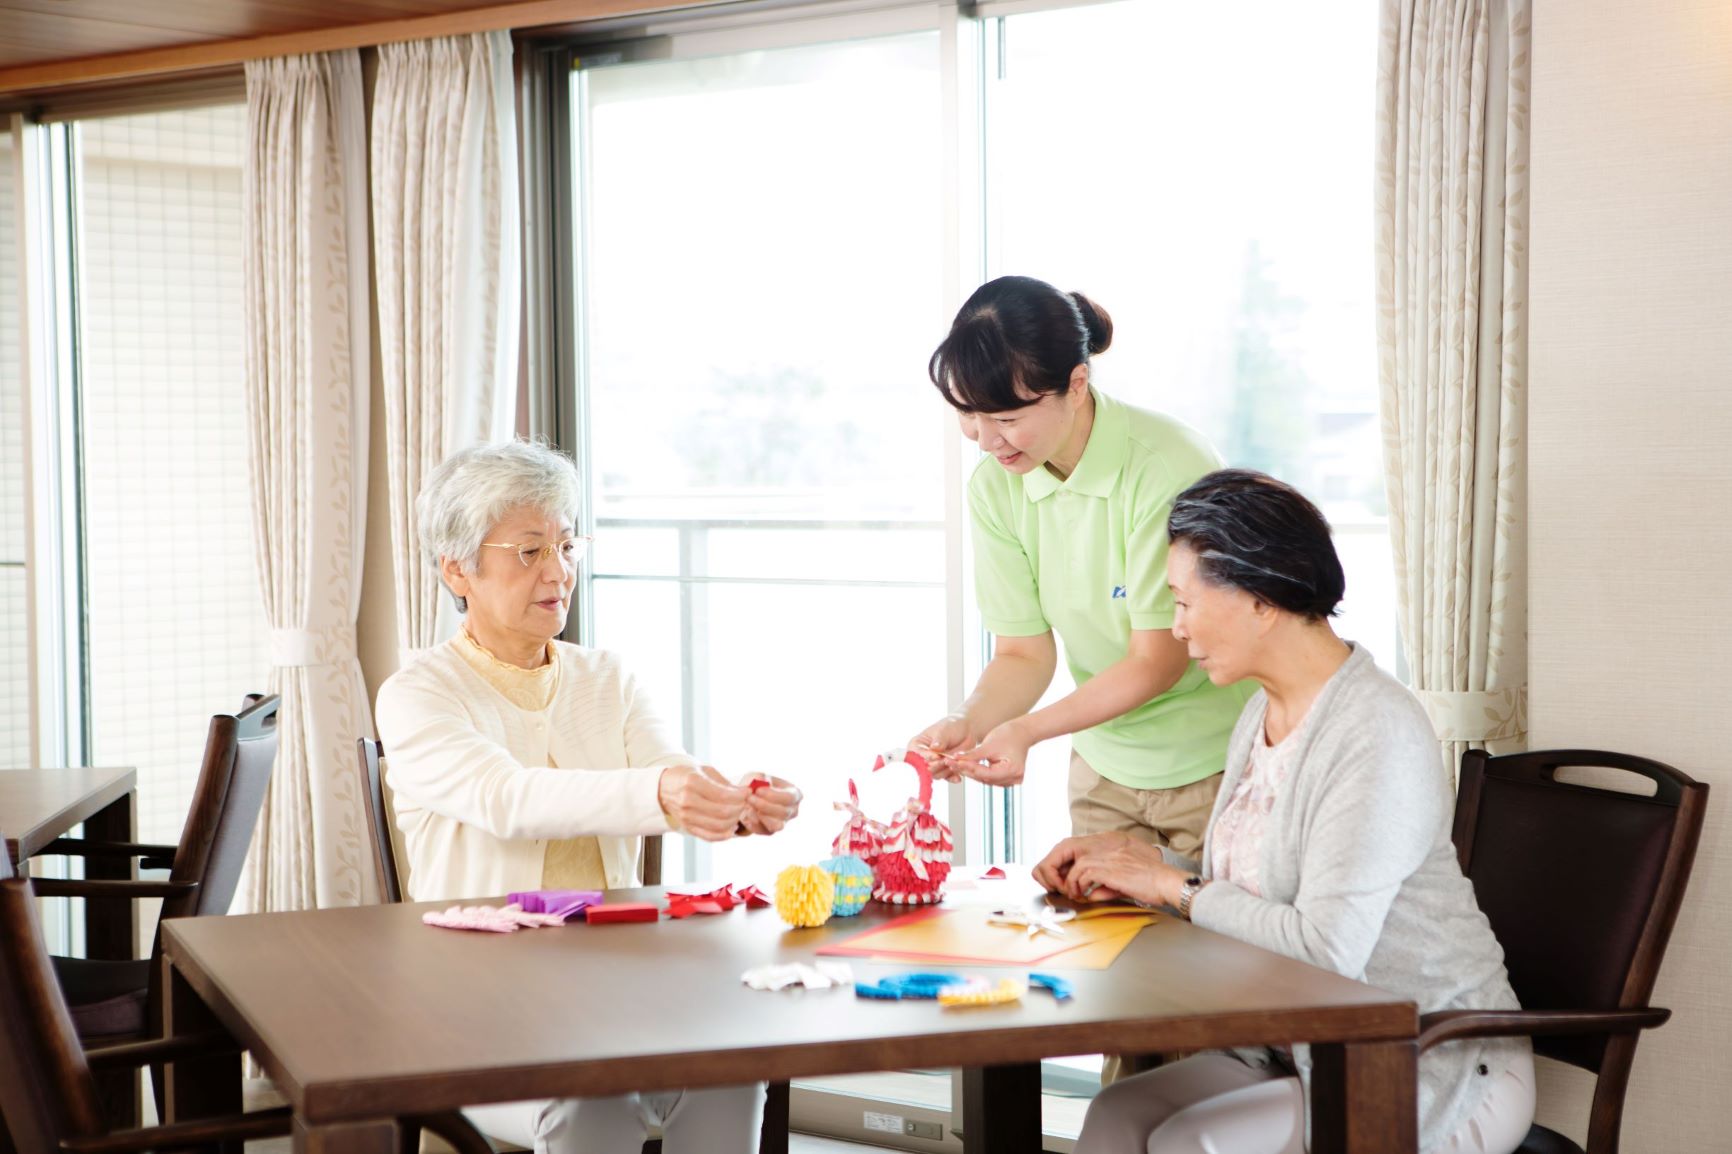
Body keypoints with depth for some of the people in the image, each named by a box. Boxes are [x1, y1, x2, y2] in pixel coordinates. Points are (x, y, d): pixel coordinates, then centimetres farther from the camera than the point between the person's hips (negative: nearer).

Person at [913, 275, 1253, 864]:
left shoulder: (1168, 467, -23)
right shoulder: (994, 486, -6)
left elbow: (1158, 661, -19)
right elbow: (1023, 651, -1)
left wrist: (1026, 730, -29)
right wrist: (968, 721, -22)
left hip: (1216, 766, -4)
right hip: (1106, 766, 5)